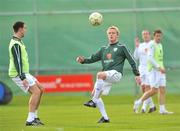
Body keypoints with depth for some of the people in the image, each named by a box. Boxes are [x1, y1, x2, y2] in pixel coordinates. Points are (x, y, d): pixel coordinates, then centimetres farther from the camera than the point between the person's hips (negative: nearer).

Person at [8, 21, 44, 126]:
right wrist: (23, 78, -29)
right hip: (18, 74, -10)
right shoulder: (16, 44, -18)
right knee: (36, 91, -16)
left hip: (24, 73, 10)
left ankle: (34, 117, 13)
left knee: (40, 89, 11)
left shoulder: (18, 42, 16)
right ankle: (30, 120, -17)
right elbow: (17, 62, -24)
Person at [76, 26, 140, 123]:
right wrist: (83, 60, 0)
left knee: (100, 74, -35)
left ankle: (94, 101, -31)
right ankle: (105, 118, 5)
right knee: (94, 93, -3)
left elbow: (131, 61, 6)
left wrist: (137, 74, 2)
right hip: (106, 76, 7)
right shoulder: (104, 49, 22)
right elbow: (93, 59, 20)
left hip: (116, 73, -7)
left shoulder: (121, 47, 7)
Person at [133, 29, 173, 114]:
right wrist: (159, 67, -25)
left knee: (162, 90, 1)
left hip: (160, 71, 8)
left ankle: (162, 110, 0)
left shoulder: (160, 45, 17)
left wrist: (162, 68, 18)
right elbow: (150, 58, -21)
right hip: (154, 70, -8)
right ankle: (138, 103, 1)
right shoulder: (152, 45, -11)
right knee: (154, 90, -11)